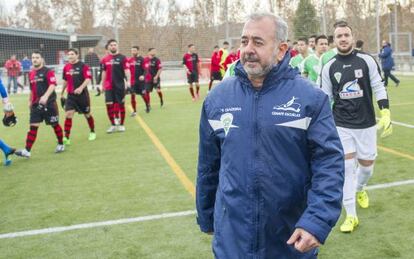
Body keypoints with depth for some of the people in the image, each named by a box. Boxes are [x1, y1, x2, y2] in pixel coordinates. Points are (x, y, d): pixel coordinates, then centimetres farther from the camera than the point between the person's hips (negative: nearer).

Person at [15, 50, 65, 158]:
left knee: (55, 124, 7)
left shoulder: (48, 71, -9)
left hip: (49, 103, -5)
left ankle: (61, 144, 26)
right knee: (33, 126, -1)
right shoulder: (31, 73, 12)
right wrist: (30, 101, 22)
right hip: (36, 104, 5)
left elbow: (52, 85, -22)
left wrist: (45, 96, -36)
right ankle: (27, 150, -5)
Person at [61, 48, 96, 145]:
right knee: (68, 114, -11)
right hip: (71, 95, 3)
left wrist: (81, 87, -33)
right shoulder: (66, 67, 7)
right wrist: (62, 93, 24)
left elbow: (88, 79, -17)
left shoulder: (83, 66, -9)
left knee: (87, 114, 10)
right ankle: (66, 138, -11)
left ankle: (92, 132, 34)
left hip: (82, 94, -3)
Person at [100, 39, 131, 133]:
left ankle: (121, 125, 16)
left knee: (121, 104, 5)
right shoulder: (105, 59, 7)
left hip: (120, 85, -2)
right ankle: (113, 125, 9)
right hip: (109, 86, 2)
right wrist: (103, 85, 14)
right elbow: (104, 72, 14)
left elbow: (126, 70, -9)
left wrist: (128, 81, -23)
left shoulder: (122, 58, -2)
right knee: (109, 105, -3)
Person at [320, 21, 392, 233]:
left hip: (366, 123, 0)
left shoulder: (366, 60, -4)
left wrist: (386, 114, -12)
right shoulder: (328, 67, 0)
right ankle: (351, 216, 4)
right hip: (341, 125, 0)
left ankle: (360, 190, 45)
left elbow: (379, 88, -2)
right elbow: (325, 98, 6)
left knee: (366, 165, 10)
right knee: (346, 167, -5)